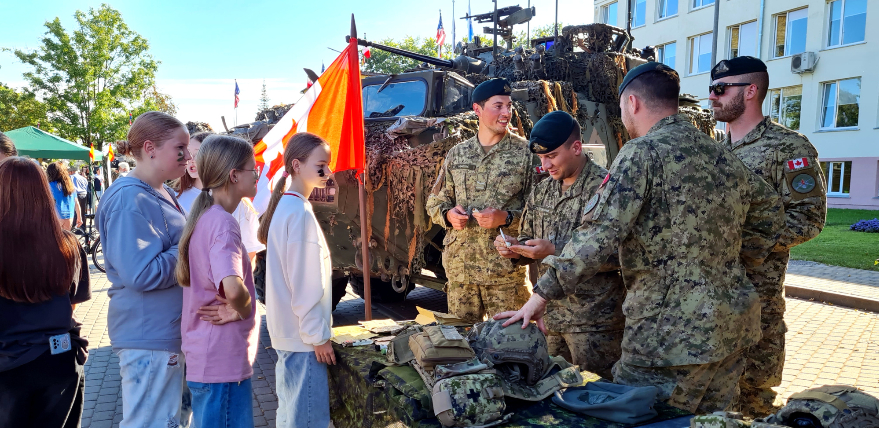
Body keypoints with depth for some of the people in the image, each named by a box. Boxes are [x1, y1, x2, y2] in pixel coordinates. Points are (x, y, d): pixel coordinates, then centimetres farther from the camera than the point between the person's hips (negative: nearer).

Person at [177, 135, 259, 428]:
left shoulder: (204, 216, 8)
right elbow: (233, 289, -37)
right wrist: (243, 310, -16)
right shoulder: (223, 223, -21)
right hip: (223, 361, -9)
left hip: (206, 356, 9)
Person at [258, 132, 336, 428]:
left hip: (288, 330, 10)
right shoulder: (300, 212, -19)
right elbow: (304, 282, -20)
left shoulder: (286, 205, 10)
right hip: (303, 334, -10)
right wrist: (318, 335, -14)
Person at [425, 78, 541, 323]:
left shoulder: (526, 153, 0)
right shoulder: (457, 154, 10)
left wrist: (506, 218, -19)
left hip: (506, 268, -3)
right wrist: (448, 214, -6)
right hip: (459, 266, 3)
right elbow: (435, 201, 16)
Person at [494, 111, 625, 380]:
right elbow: (528, 239, 20)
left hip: (594, 320, -7)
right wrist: (515, 248, -3)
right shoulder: (541, 192, 11)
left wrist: (555, 251, -23)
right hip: (550, 316, 7)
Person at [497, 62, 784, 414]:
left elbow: (599, 235, -20)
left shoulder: (643, 152, -12)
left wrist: (542, 295, -16)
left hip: (673, 335, -8)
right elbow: (769, 210, 24)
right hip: (732, 327, 9)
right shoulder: (722, 156, 12)